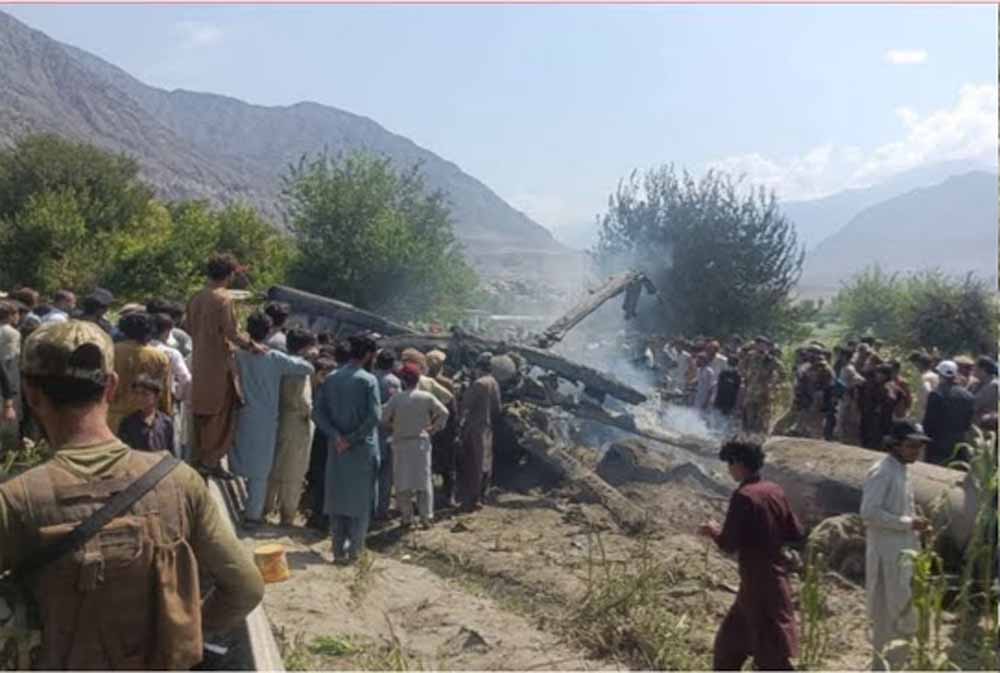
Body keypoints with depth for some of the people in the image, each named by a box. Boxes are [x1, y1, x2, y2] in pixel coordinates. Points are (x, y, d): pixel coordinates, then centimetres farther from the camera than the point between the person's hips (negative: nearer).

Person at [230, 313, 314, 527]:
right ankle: (253, 514, 9)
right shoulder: (275, 359, -10)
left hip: (242, 418, 2)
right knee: (260, 470, 6)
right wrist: (294, 359, 11)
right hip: (265, 420, -2)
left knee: (241, 464, 15)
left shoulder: (238, 355, -4)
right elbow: (308, 368, -6)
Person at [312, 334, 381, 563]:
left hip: (337, 447, 4)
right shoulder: (368, 380, -10)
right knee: (360, 499, 7)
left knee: (337, 498, 12)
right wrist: (353, 439, -13)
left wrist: (336, 436, -7)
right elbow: (374, 416, -19)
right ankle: (353, 549, 9)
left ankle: (339, 549, 14)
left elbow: (318, 412, -1)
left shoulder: (331, 378, 5)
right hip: (363, 448, -4)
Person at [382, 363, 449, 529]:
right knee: (424, 480, 8)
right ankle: (426, 517, 7)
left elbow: (384, 419, -6)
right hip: (422, 442, 1)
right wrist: (434, 428, 8)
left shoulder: (395, 398, -8)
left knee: (403, 482, 8)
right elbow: (444, 413, -2)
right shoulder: (426, 397, -4)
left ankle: (407, 517, 8)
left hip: (401, 443, -1)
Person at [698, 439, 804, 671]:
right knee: (730, 640, 21)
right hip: (775, 578, 8)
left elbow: (729, 545, -19)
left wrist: (714, 531, 0)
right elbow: (796, 533, 9)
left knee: (772, 655, -1)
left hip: (757, 582, -8)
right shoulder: (775, 491, 4)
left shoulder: (743, 496, -18)